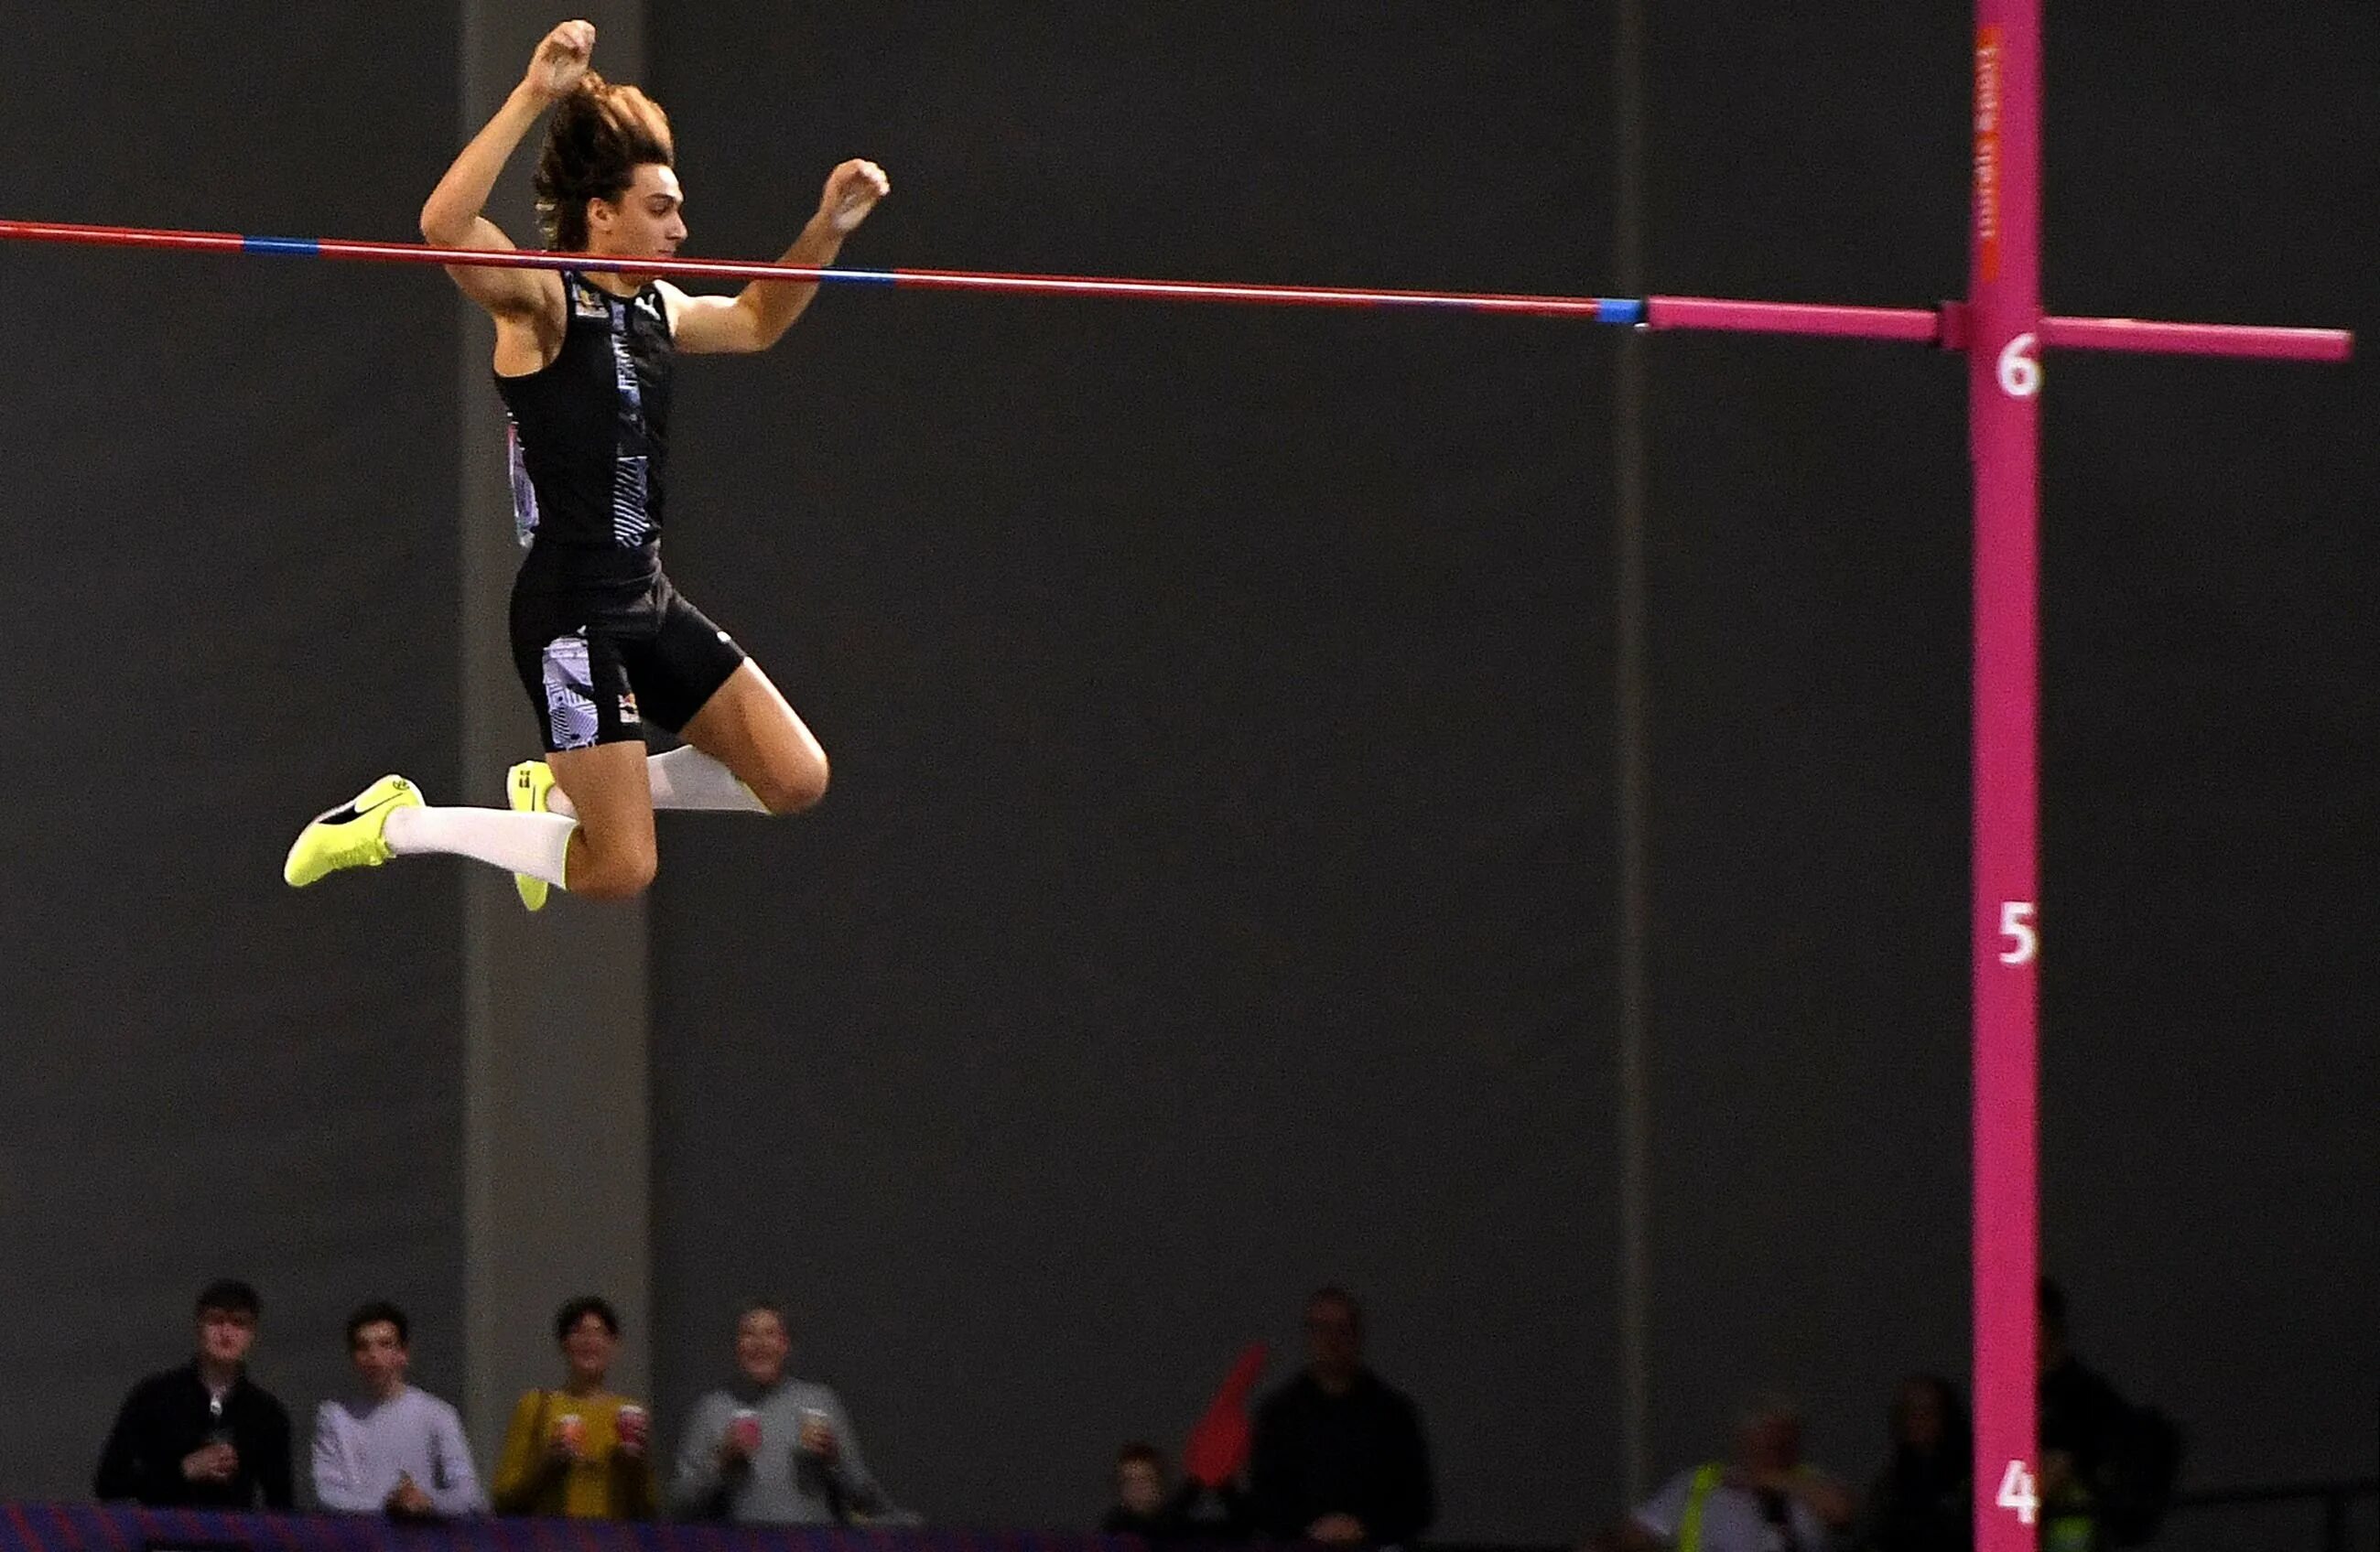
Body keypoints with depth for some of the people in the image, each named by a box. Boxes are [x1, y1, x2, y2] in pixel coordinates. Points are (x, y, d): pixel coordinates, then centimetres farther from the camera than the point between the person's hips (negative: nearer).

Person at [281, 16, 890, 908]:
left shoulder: (655, 311, 12)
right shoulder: (541, 301, -11)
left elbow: (756, 323, 33)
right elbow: (445, 226, -31)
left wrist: (826, 232, 20)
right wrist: (531, 99, -37)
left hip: (648, 601, 8)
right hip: (569, 610, -8)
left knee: (795, 779, 6)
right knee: (619, 870, -10)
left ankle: (562, 790, 19)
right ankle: (398, 824, 7)